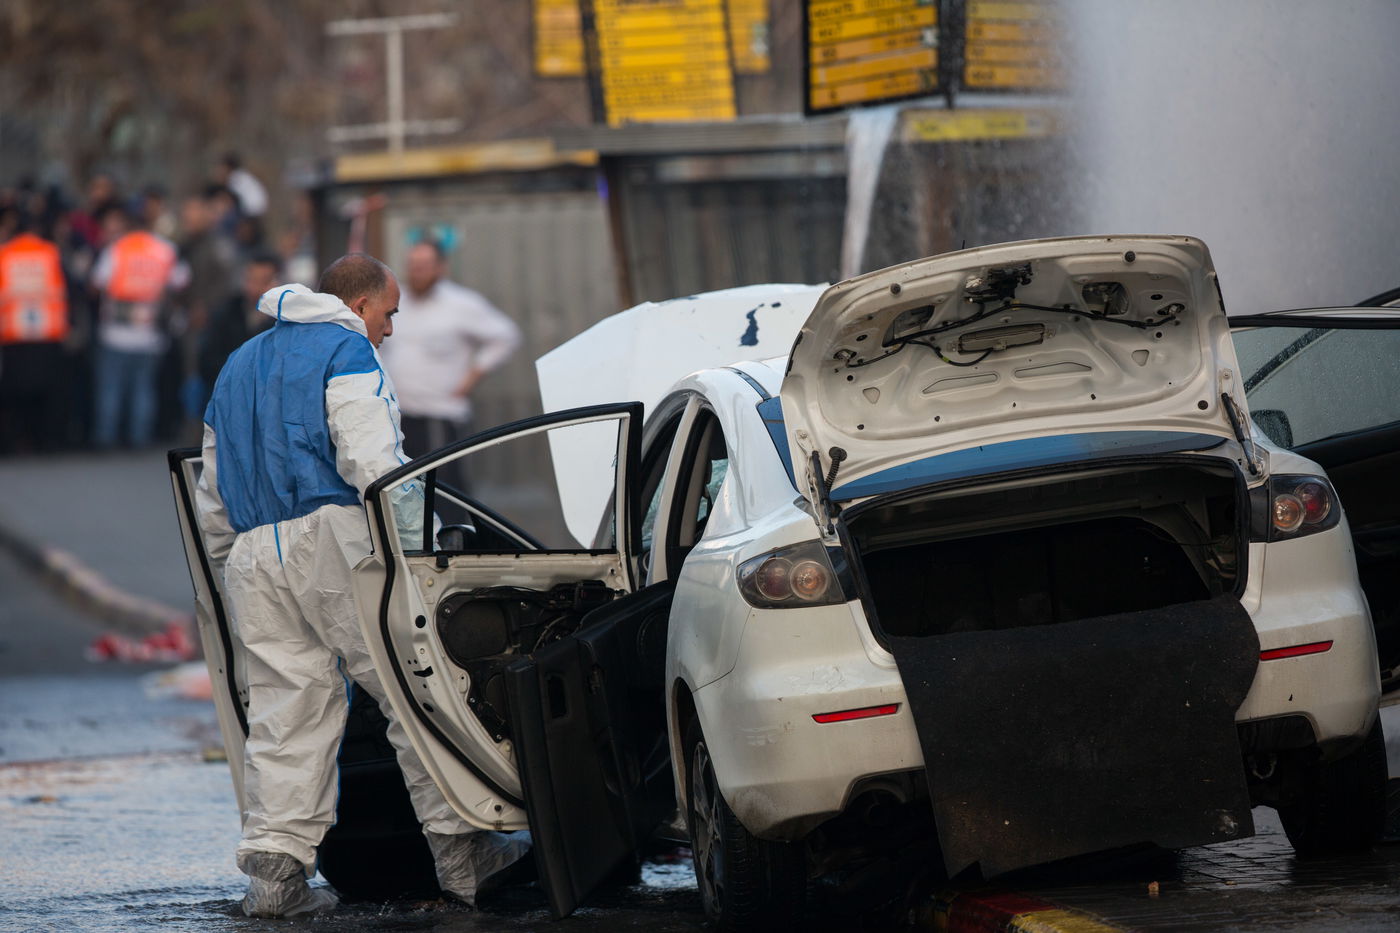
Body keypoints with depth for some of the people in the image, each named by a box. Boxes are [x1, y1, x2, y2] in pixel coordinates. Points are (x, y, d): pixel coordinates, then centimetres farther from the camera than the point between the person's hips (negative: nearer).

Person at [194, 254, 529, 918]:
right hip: (331, 539, -7)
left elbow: (212, 495, 28)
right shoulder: (346, 349, 1)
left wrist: (228, 567, 33)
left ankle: (274, 869, -3)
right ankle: (459, 850, -4)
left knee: (284, 713, 5)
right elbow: (372, 463, -12)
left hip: (253, 558, 7)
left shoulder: (239, 366, 27)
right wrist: (422, 539, -9)